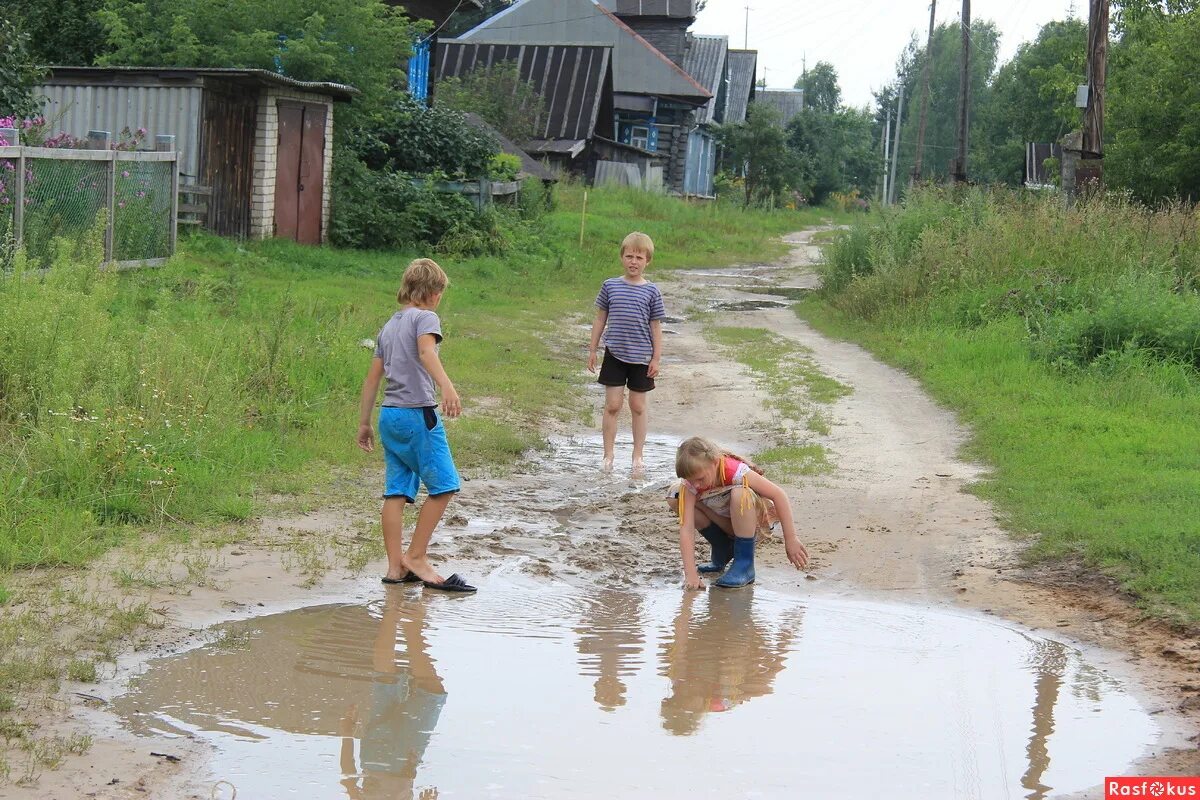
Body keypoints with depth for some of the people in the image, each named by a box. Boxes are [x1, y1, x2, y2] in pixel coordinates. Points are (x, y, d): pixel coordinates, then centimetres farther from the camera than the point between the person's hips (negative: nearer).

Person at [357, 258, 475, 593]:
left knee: (397, 490, 6)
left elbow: (372, 378, 21)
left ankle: (396, 566, 5)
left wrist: (364, 424, 25)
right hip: (417, 414, -8)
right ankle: (416, 556, -1)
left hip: (389, 415, 8)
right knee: (443, 485, -2)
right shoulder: (425, 318, -3)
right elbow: (426, 351, -24)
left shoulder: (389, 326, 20)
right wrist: (446, 386, -40)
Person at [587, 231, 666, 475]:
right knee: (612, 405, 1)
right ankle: (608, 456, 9)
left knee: (638, 406, 8)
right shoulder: (610, 286, 0)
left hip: (641, 356, 0)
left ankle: (638, 456, 18)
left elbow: (656, 327, 1)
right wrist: (592, 350, 6)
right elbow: (600, 319, 7)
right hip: (614, 354, 0)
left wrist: (656, 357, -2)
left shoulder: (651, 291, -2)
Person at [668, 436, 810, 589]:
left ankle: (744, 565, -22)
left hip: (755, 520, -4)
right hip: (726, 523, 5)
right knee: (675, 495, -14)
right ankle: (723, 550, 3)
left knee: (740, 492, -37)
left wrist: (790, 540, -28)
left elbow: (779, 495, -29)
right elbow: (687, 528, -28)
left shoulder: (734, 471, -32)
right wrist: (690, 574, -37)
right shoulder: (690, 483, -22)